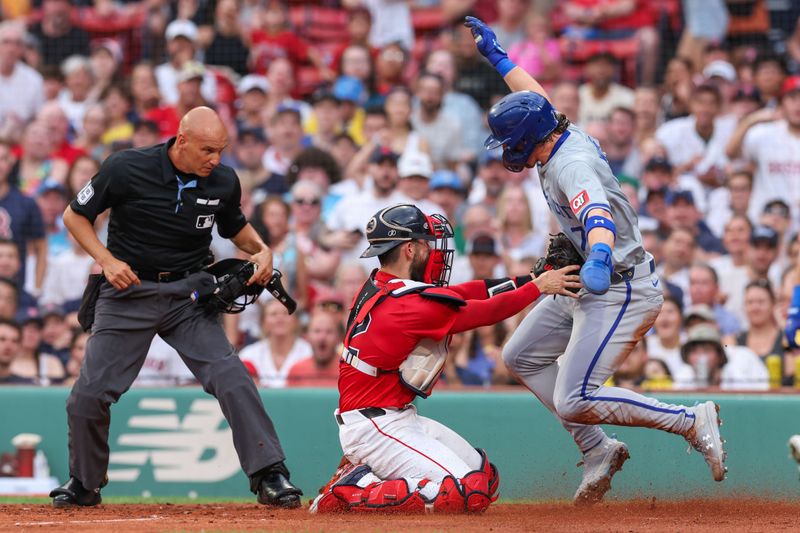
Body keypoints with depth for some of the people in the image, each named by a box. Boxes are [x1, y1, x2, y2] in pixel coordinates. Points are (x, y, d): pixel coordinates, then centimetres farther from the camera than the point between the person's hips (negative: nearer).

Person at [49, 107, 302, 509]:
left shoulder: (223, 182, -5)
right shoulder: (127, 169, -15)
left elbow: (235, 226, 17)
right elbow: (75, 216, -2)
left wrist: (260, 249, -4)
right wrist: (106, 260, -16)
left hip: (189, 294, 1)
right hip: (128, 291, -1)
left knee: (230, 377, -17)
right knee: (90, 393, -1)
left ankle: (269, 475, -15)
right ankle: (83, 483, 22)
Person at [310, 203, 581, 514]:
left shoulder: (378, 287, 7)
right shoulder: (412, 305, -21)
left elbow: (454, 293, 9)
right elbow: (487, 312, -10)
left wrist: (526, 279, 7)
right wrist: (538, 286, 4)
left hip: (399, 418, 10)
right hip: (376, 428, -10)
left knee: (486, 477, 13)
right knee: (470, 494, -18)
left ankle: (361, 472, 10)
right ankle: (355, 493, -10)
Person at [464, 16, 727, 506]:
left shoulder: (571, 165, -26)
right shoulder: (565, 136, 3)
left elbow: (599, 218, -46)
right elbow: (535, 98, 25)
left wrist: (599, 258, -66)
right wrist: (498, 57, 37)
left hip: (621, 291, -11)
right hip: (584, 284, 11)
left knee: (575, 401, -18)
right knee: (522, 356, 18)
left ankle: (693, 422, -8)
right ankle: (597, 451, 17)